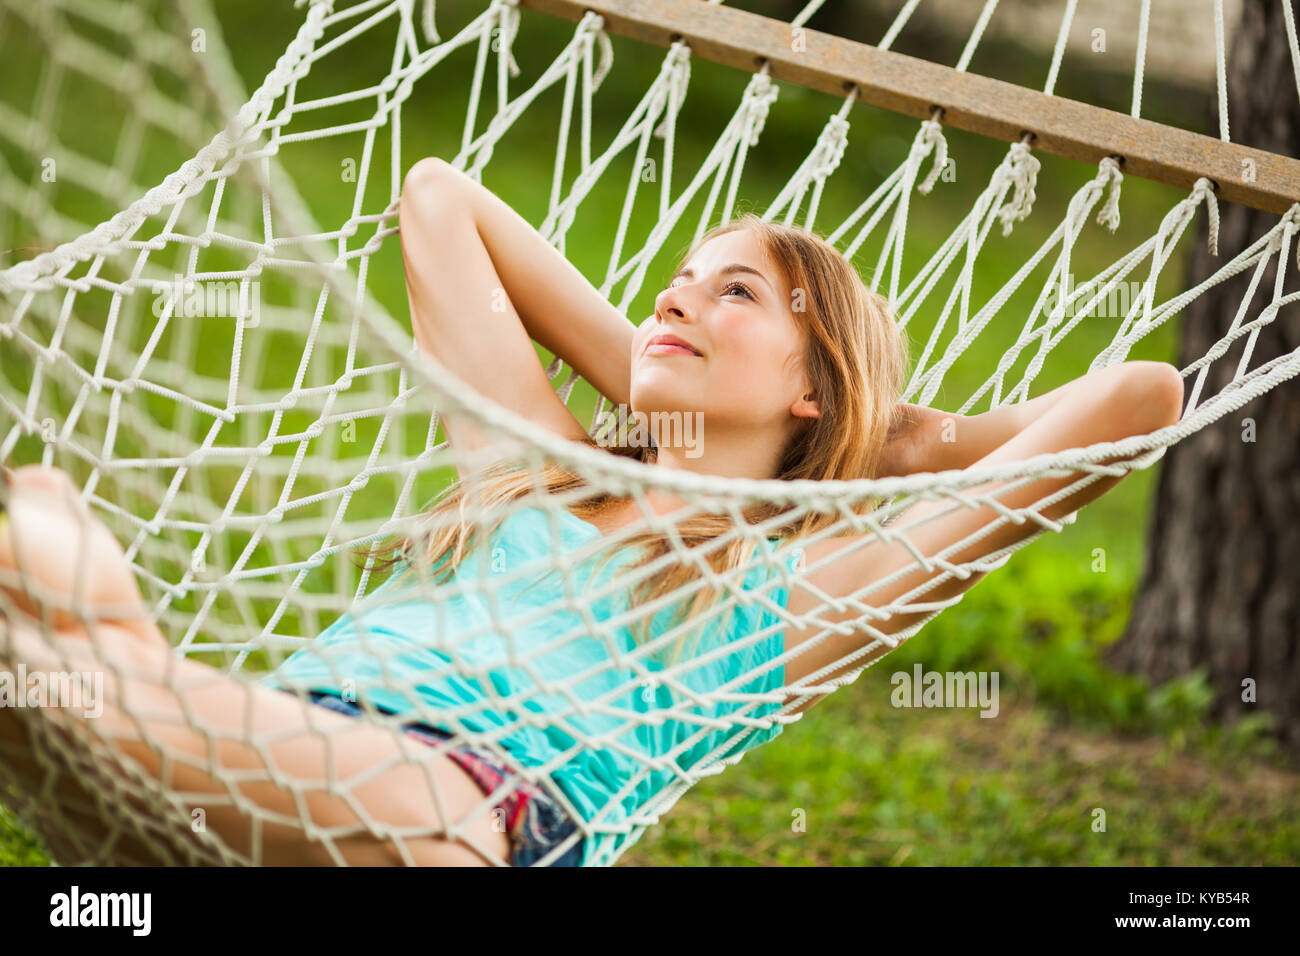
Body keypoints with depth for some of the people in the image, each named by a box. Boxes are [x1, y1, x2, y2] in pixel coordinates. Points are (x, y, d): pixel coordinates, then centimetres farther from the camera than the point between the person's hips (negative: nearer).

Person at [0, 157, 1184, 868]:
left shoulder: (800, 595, 22)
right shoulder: (542, 471, 33)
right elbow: (437, 195, 46)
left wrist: (919, 440, 32)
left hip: (484, 795, -4)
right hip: (281, 747, 5)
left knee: (411, 808, -42)